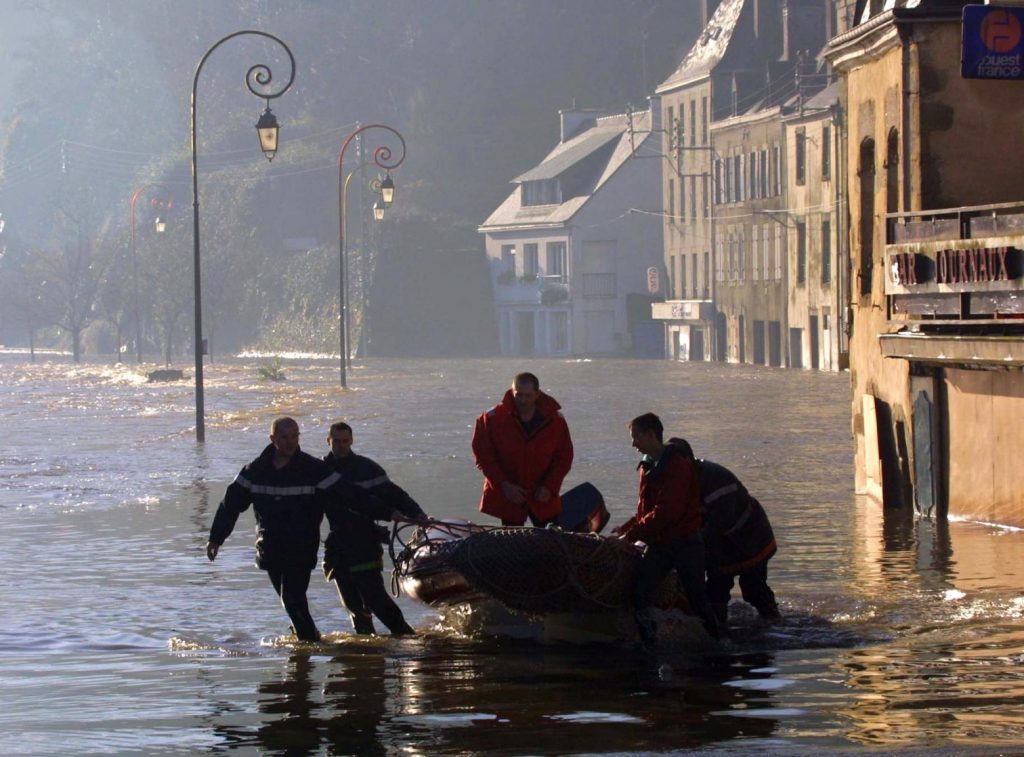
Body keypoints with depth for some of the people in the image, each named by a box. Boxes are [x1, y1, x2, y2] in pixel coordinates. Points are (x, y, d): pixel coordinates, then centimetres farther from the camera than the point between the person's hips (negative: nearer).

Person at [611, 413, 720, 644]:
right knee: (640, 590, -10)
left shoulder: (678, 466, -16)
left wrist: (632, 534, -19)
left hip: (684, 541, -7)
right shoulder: (648, 466, 12)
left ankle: (717, 640, 15)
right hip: (658, 543, 7)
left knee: (697, 597, 0)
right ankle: (648, 643, -9)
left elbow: (666, 512, -23)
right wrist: (626, 527, 4)